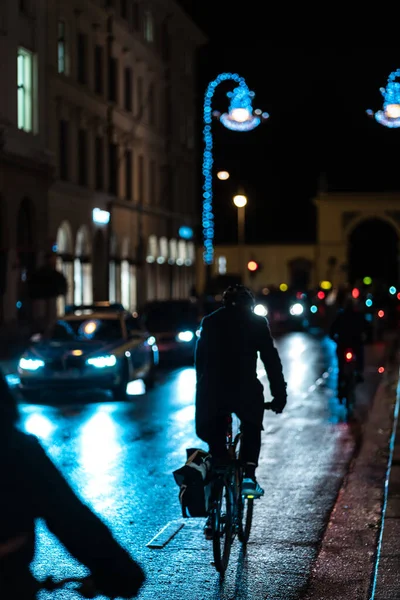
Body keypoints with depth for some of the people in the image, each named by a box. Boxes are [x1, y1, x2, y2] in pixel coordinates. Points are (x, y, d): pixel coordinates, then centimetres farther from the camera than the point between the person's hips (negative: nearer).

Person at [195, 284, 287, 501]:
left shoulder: (209, 322, 18)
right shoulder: (257, 322, 10)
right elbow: (271, 359, 6)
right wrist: (279, 394, 9)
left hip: (211, 390, 2)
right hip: (244, 389, -2)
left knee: (214, 434, 20)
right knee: (251, 430, 22)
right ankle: (248, 476, 4)